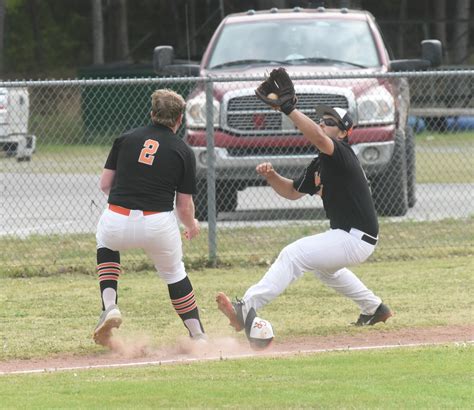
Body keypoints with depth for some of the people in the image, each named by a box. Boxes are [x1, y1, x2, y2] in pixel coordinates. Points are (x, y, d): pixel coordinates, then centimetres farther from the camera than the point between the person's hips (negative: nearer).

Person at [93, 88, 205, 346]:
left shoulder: (125, 139, 8)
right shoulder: (183, 152, 4)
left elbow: (105, 184, 11)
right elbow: (185, 206, 5)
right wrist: (192, 226, 27)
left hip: (117, 221, 1)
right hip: (159, 225, -1)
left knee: (106, 242, 34)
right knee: (174, 274, 24)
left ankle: (109, 307, 14)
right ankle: (198, 337, 23)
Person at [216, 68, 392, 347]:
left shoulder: (342, 154, -17)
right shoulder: (320, 165, 12)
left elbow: (319, 140, -39)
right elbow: (293, 191, 21)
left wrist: (289, 108, -44)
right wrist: (272, 176, 0)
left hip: (357, 239, -11)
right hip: (346, 235, 11)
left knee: (294, 255, -23)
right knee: (322, 264, 38)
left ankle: (246, 311, -35)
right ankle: (375, 309, 46)